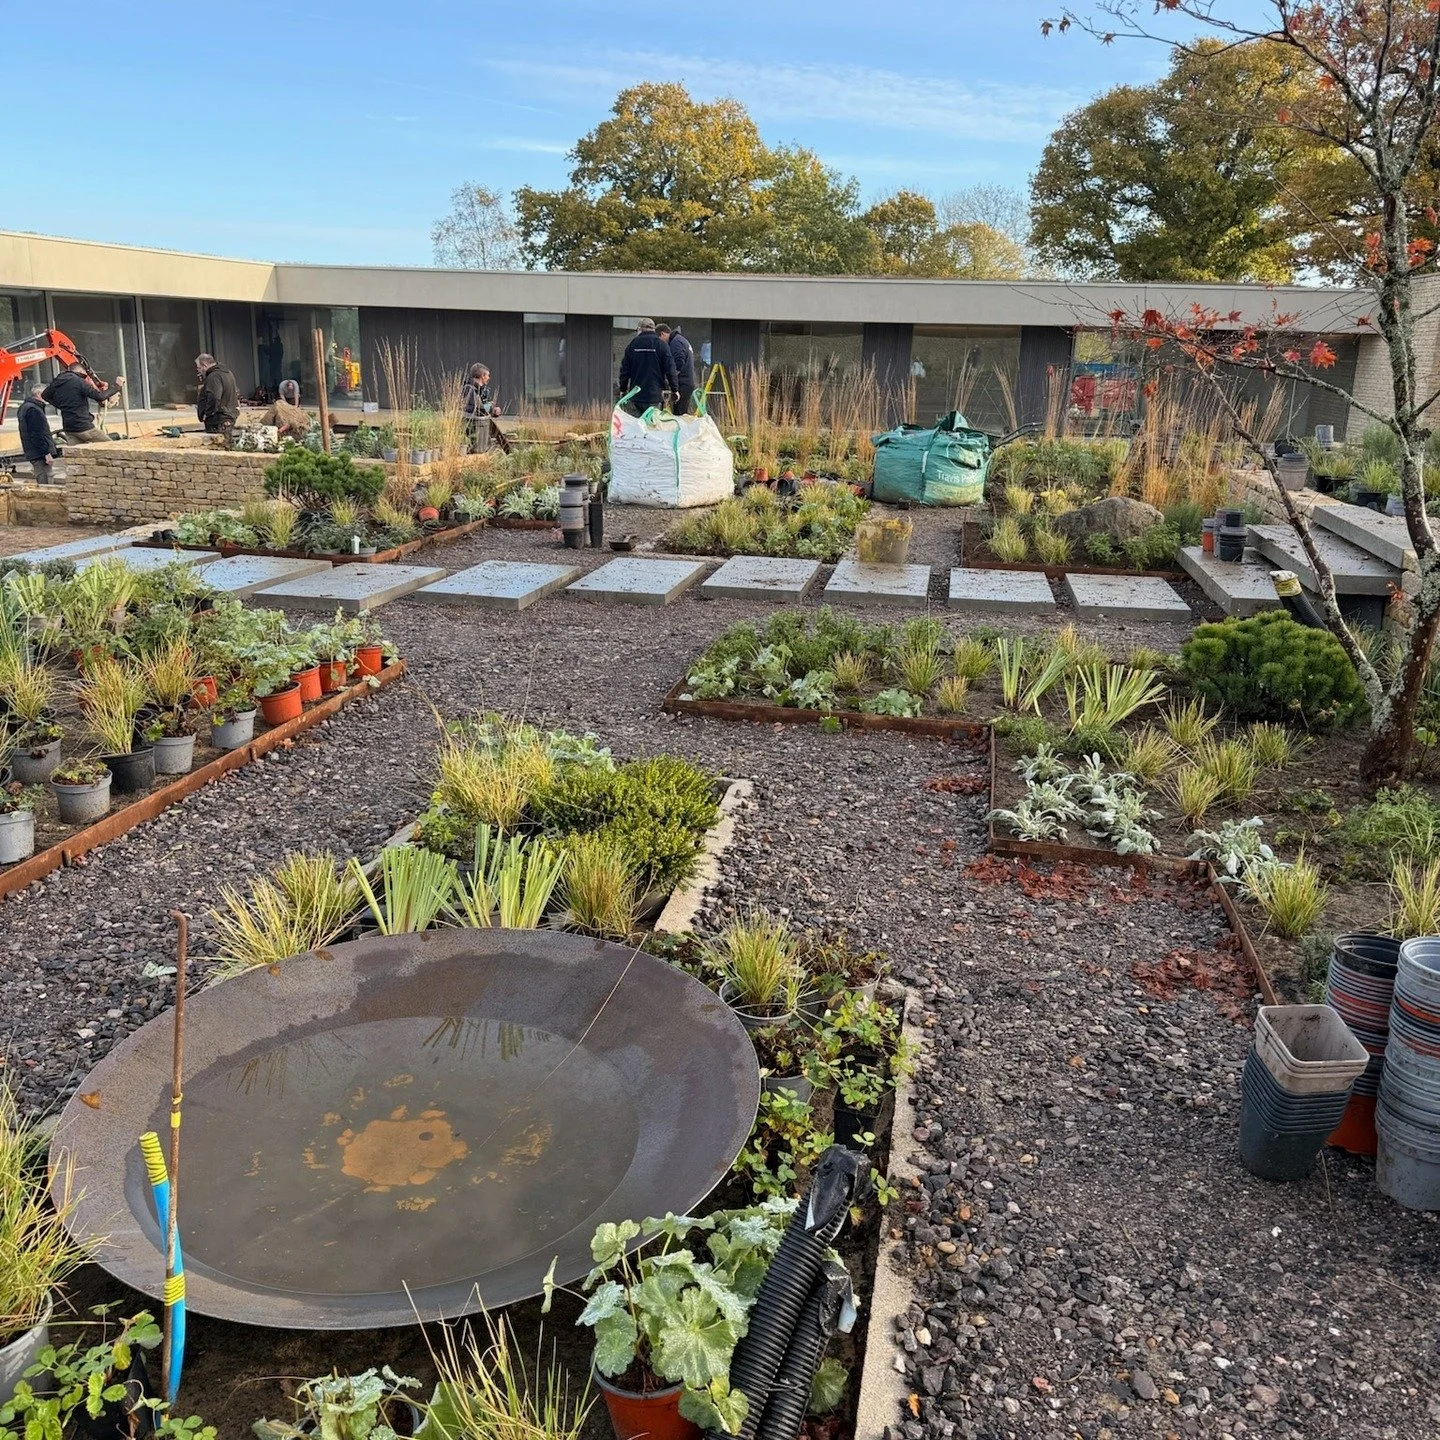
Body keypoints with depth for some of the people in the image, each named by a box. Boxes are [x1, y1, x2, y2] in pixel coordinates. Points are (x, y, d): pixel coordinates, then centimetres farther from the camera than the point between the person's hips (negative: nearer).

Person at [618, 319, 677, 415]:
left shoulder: (632, 344, 6)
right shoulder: (661, 345, -2)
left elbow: (624, 369, 8)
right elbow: (670, 368, -4)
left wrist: (623, 389, 18)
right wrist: (675, 389, 4)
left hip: (635, 396, 2)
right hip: (654, 396, -2)